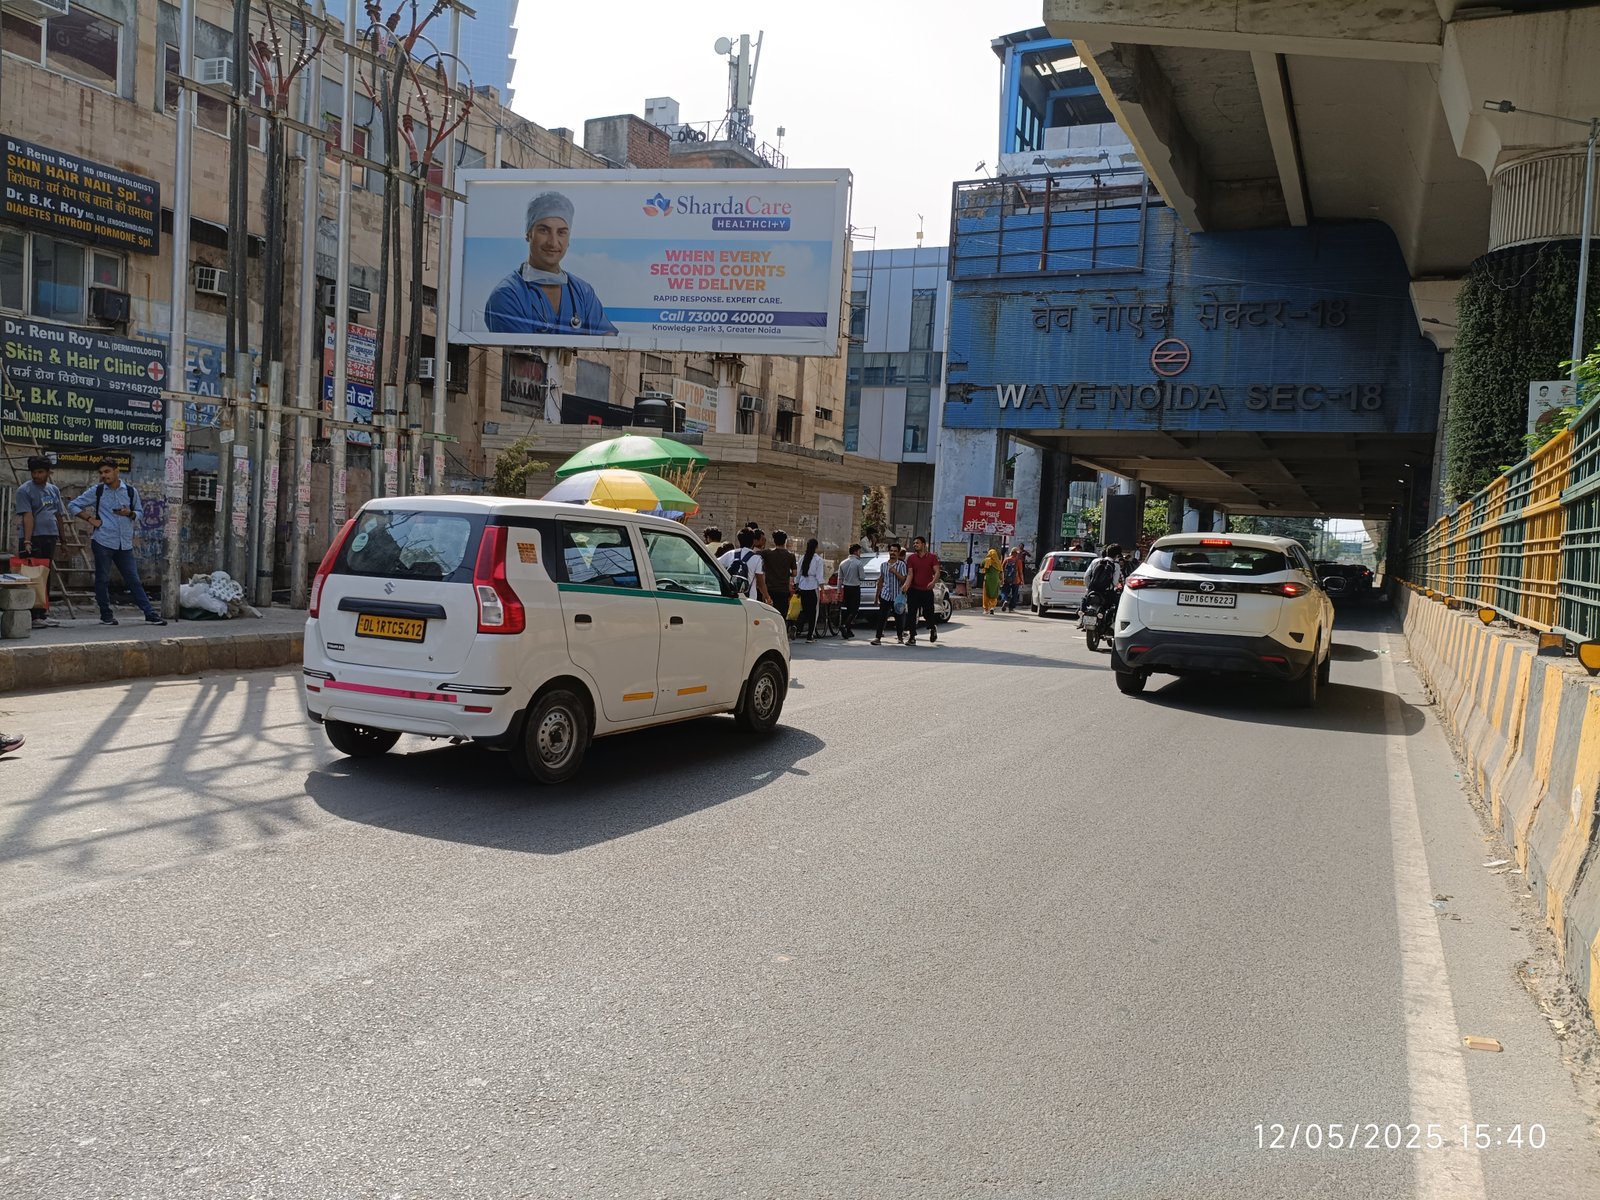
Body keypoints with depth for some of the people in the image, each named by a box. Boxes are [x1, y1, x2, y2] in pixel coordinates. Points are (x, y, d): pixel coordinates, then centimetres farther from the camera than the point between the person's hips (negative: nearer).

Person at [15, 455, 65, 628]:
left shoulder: (54, 490, 14)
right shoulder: (24, 490, -4)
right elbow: (28, 517, -15)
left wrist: (62, 537, 20)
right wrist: (27, 541, -21)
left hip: (50, 538, 6)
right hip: (34, 540, -6)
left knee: (46, 578, 11)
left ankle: (43, 613, 17)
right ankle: (34, 616, -6)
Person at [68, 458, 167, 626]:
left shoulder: (130, 491, 7)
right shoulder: (96, 491, 3)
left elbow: (139, 511, 19)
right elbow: (73, 506, 10)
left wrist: (130, 513, -4)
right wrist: (90, 519, -2)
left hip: (125, 543, 1)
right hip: (103, 541, -1)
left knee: (133, 580, 3)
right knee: (102, 579, 4)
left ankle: (150, 614, 2)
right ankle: (106, 615, 15)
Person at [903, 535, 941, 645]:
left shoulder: (932, 557, 2)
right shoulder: (911, 558, 6)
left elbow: (937, 572, -5)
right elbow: (910, 574, 0)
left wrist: (933, 582, -25)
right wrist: (906, 585, -18)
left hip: (927, 591, -1)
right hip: (913, 591, 1)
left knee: (928, 613, 3)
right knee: (912, 615, -2)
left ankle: (933, 627, 36)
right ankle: (912, 638, 4)